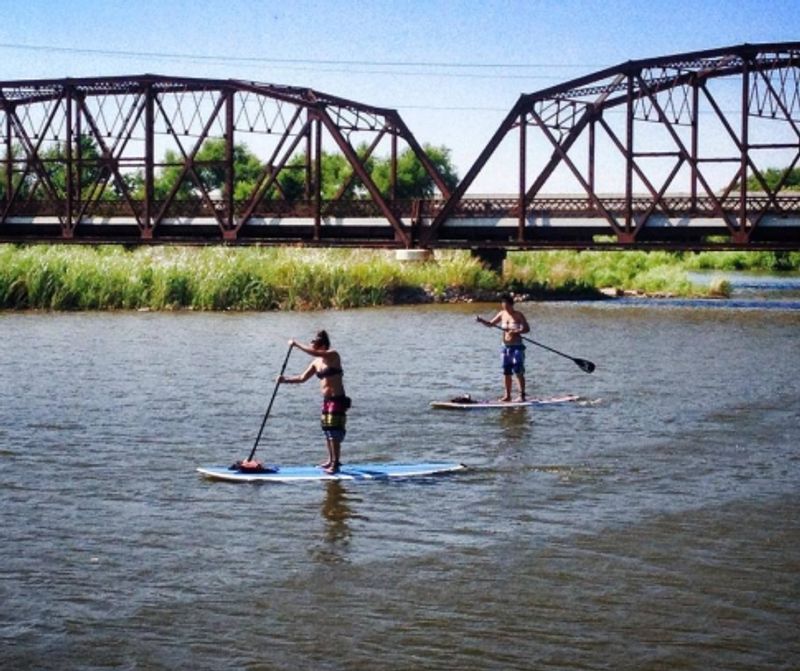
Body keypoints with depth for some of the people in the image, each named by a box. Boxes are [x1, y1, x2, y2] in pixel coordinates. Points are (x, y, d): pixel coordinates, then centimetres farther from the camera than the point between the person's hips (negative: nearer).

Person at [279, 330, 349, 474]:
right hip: (326, 400, 9)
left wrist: (296, 344, -22)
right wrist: (286, 379, -1)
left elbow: (314, 353, -28)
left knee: (334, 431, -9)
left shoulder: (333, 355, -12)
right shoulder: (316, 362, 11)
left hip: (337, 400, -9)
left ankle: (335, 463, -8)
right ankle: (331, 461, 23)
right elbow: (302, 378, 12)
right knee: (327, 431, 13)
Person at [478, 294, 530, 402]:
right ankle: (507, 395, 15)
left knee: (518, 372, -8)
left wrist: (516, 331, -26)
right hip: (506, 347, 5)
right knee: (506, 372, 8)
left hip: (517, 346, -5)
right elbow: (490, 323, 13)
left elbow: (527, 329, -11)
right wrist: (481, 321, -4)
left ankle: (522, 395, -6)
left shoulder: (518, 315, -6)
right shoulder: (502, 314, 7)